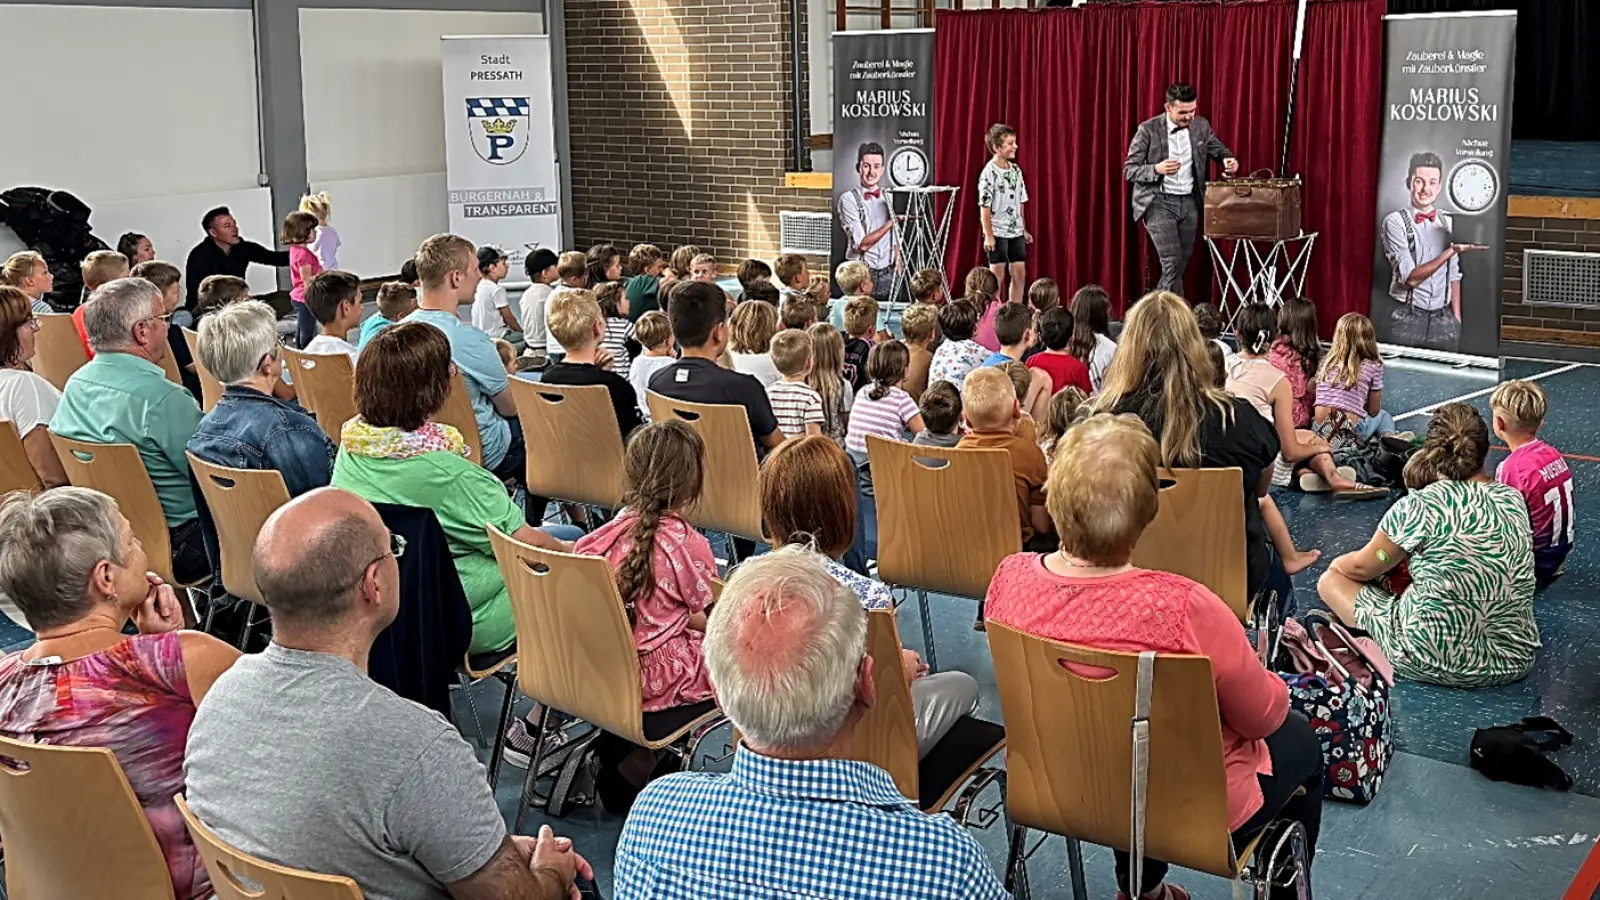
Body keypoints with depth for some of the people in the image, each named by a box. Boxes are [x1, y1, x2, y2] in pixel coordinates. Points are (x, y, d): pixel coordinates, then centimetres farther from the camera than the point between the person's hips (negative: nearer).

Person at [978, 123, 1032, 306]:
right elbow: (985, 207, -13)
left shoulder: (1016, 170, 7)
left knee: (1019, 274, 6)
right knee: (997, 276, -1)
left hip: (1016, 232, 6)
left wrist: (1024, 230, 14)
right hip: (997, 233, -6)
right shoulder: (989, 173, -13)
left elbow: (1020, 203, 14)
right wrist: (988, 236, -15)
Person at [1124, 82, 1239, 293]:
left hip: (1189, 202, 5)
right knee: (1172, 263, -15)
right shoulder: (1148, 130, -10)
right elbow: (1129, 170, -9)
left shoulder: (1201, 126, 2)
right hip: (1159, 203, -5)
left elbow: (1219, 150, 15)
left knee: (1181, 264, 9)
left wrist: (1228, 159, -10)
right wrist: (1157, 169, -27)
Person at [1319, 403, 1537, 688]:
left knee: (1331, 581, 10)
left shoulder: (1419, 506, -16)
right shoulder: (1514, 499, 1)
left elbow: (1363, 568, -1)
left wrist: (1338, 564, 23)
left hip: (1438, 661, -6)